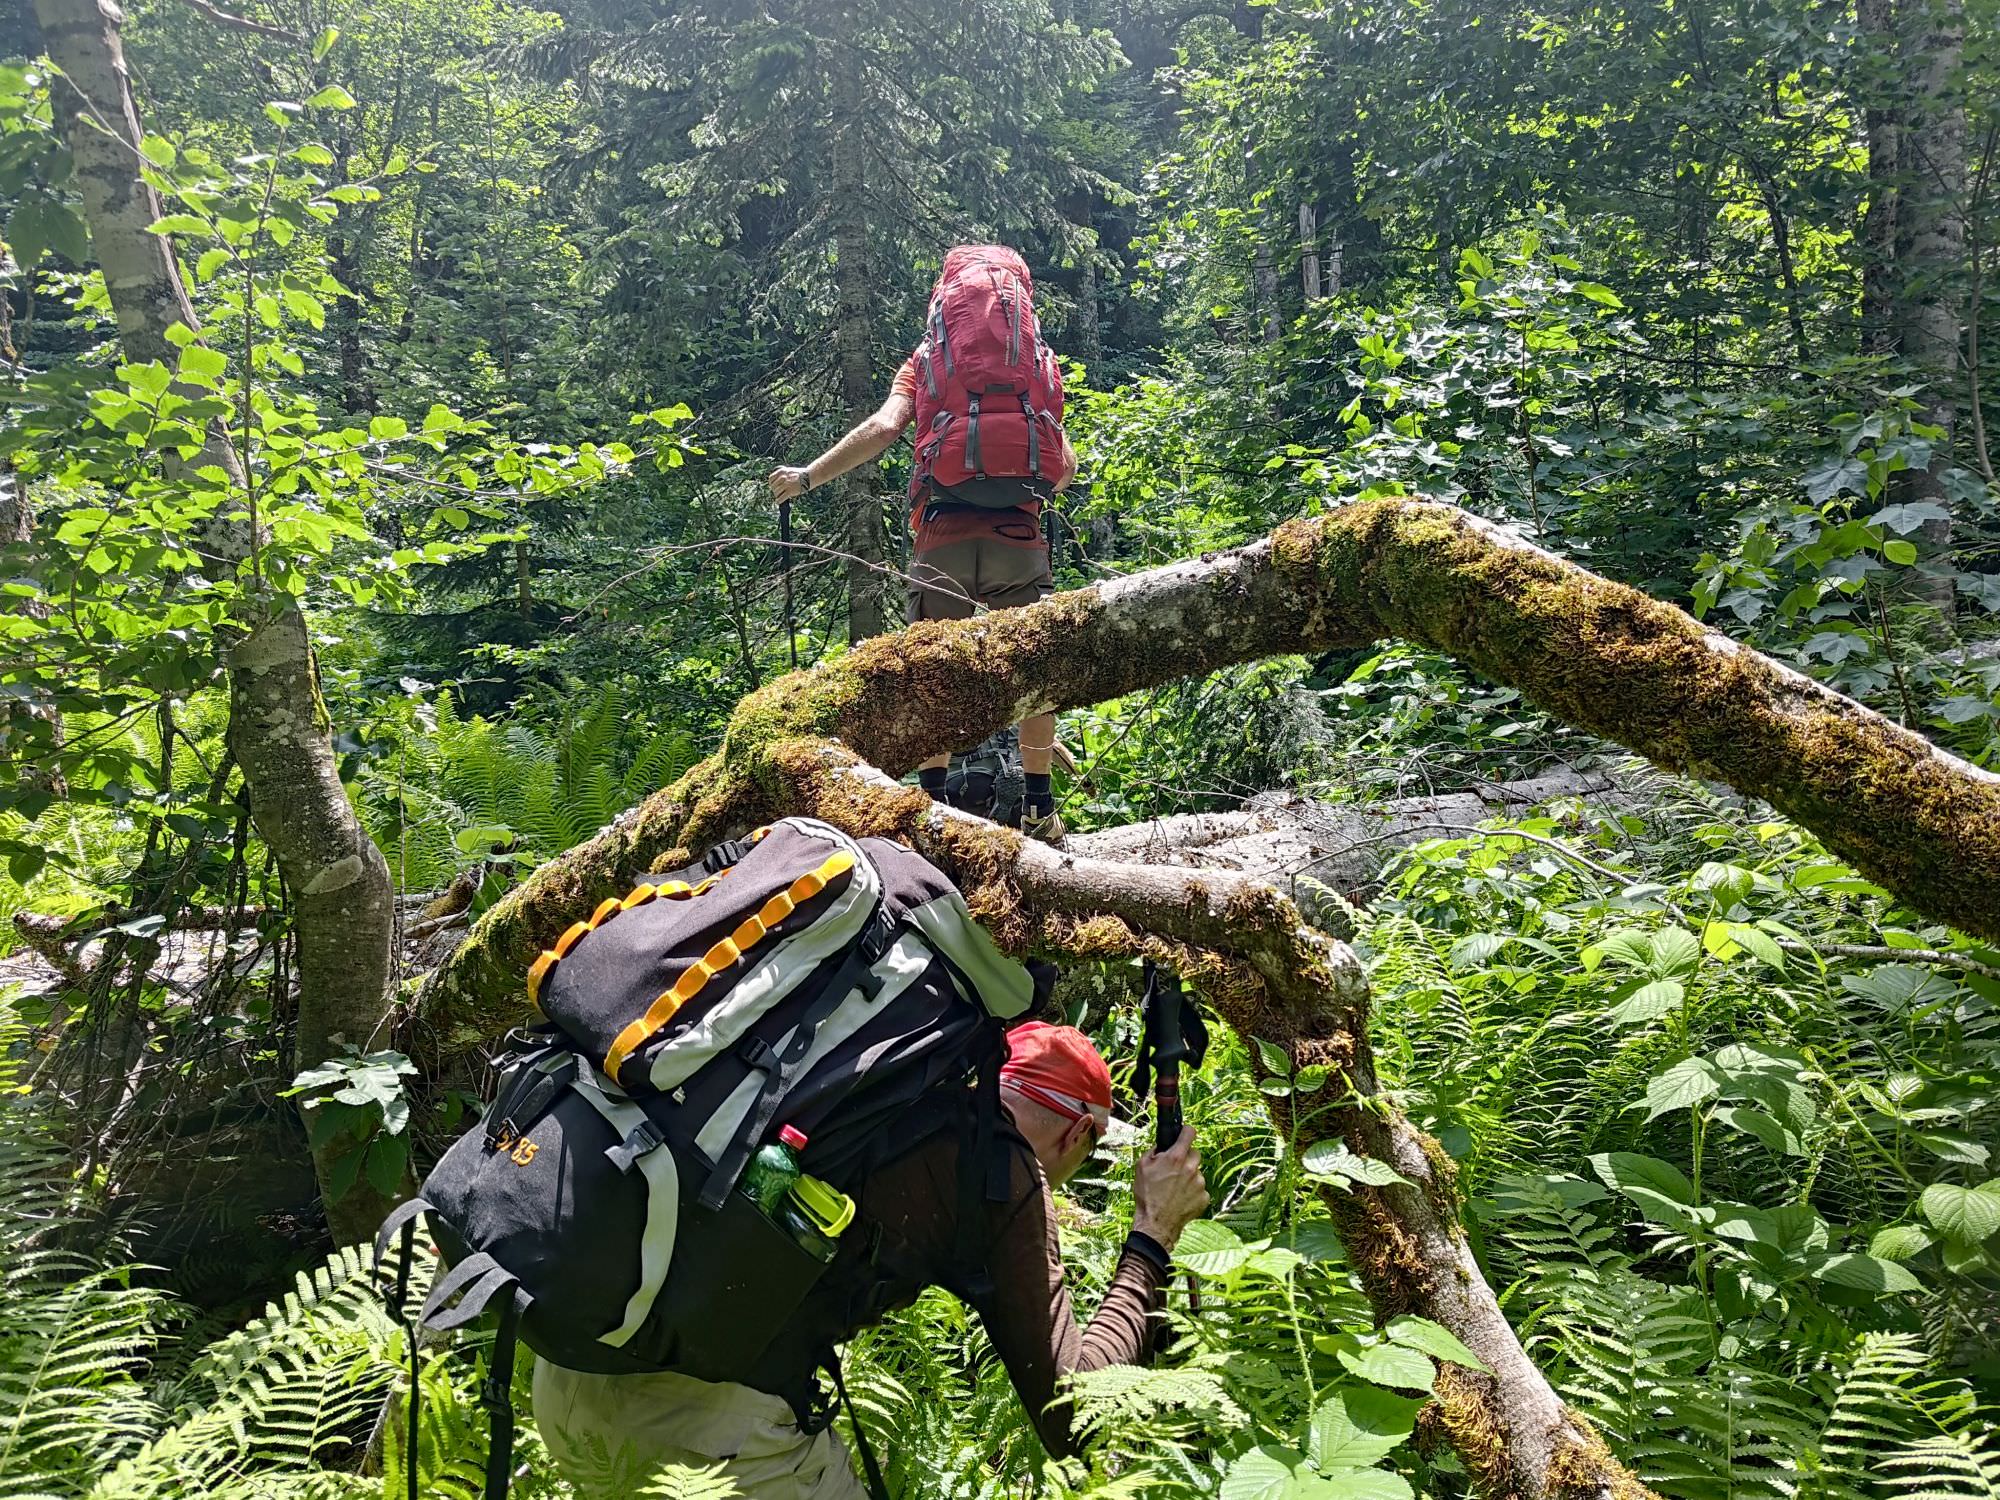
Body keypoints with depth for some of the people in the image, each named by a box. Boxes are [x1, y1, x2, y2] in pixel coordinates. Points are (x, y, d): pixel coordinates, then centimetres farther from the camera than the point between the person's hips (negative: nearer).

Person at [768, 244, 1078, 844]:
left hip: (943, 533, 0)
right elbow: (1067, 465, 10)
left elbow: (883, 427, -2)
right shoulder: (1041, 363, 18)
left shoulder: (925, 361, 15)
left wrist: (806, 477, 6)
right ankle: (1039, 808, 7)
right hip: (1020, 535, 1)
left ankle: (932, 802, 4)